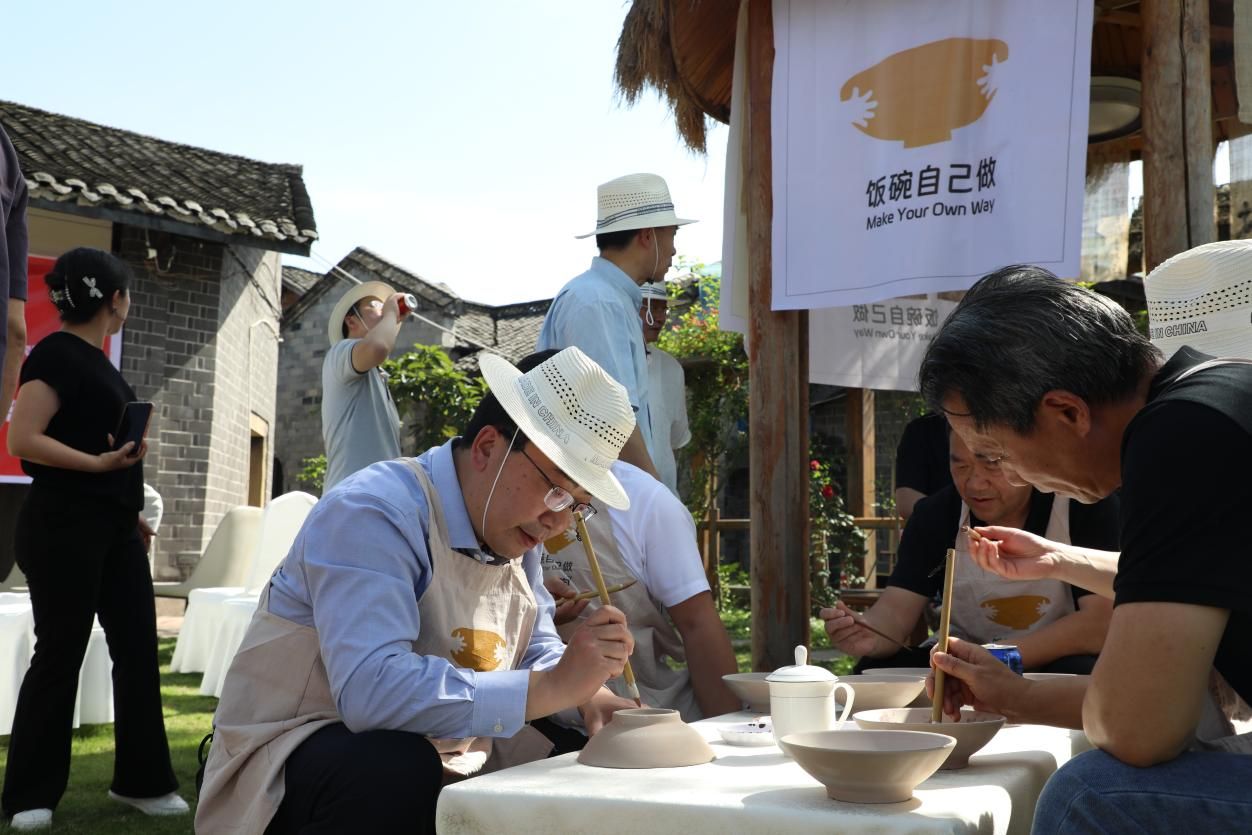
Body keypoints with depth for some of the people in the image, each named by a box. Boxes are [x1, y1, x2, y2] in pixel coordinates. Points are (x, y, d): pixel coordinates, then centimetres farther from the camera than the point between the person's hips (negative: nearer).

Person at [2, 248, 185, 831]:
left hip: (113, 527, 9)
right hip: (64, 526, -9)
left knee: (138, 648, 8)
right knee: (59, 655, -1)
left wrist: (132, 511, 20)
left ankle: (141, 780, 17)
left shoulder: (96, 359, 15)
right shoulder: (57, 353, -11)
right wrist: (99, 463, -24)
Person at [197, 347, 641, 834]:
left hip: (441, 765, 7)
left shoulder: (511, 528, 5)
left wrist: (584, 693, -9)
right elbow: (371, 689, -36)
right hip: (297, 765, -7)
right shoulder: (373, 513, -23)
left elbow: (535, 649, 15)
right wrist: (555, 687, -34)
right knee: (397, 767, -37)